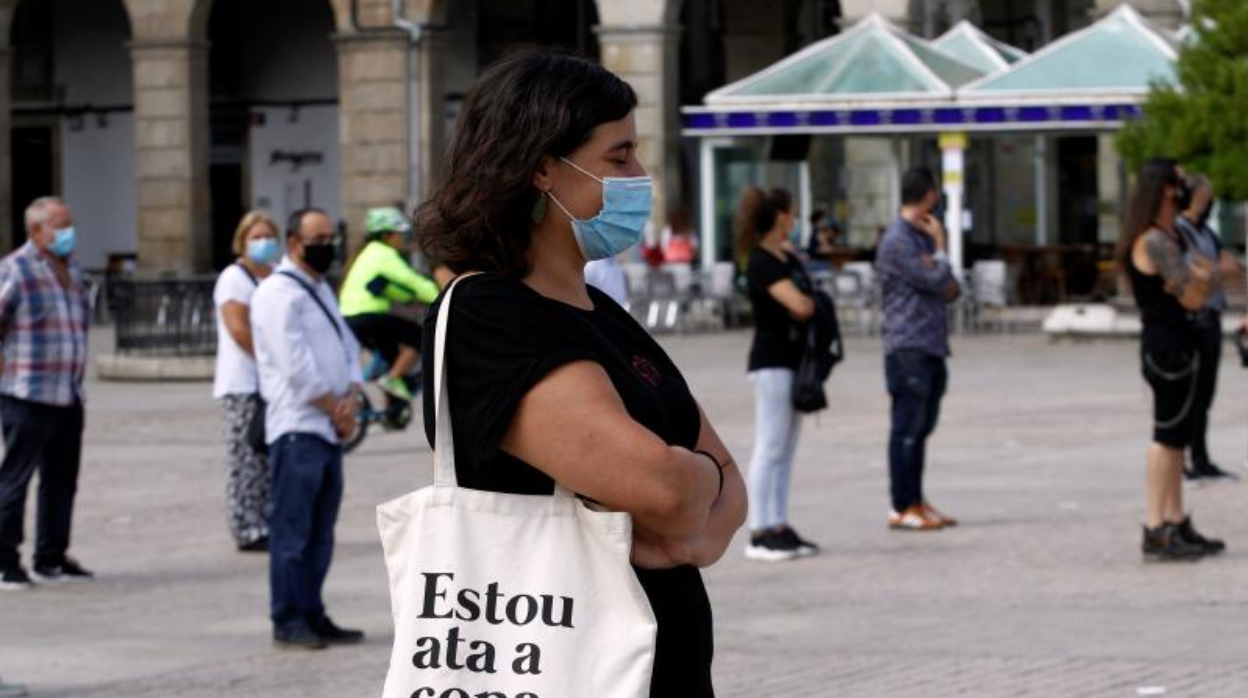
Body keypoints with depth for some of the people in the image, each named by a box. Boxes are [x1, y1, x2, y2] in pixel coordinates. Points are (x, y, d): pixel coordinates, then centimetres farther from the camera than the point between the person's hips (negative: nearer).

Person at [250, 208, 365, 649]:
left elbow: (348, 347, 17)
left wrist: (350, 399, -2)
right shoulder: (278, 294, -9)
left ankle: (312, 616, 16)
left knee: (320, 533, 11)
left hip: (330, 429, 9)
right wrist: (336, 410, -9)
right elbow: (296, 367, -16)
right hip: (298, 427, -9)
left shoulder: (321, 291, 20)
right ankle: (288, 621, -4)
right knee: (292, 531, -7)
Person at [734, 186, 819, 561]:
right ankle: (759, 533, -6)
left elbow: (811, 302, 16)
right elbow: (799, 305, -22)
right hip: (772, 362, -9)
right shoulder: (761, 263, -14)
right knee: (770, 448, -8)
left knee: (785, 449, 10)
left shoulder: (789, 259, 15)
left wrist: (810, 304, -4)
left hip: (795, 359, 9)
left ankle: (779, 527, 14)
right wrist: (816, 302, -3)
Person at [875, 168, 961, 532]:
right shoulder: (897, 240, -13)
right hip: (908, 347, -9)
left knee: (921, 428, 12)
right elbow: (937, 281, -16)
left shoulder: (922, 236, 18)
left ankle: (916, 502, 18)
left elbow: (950, 289, 17)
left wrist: (944, 283, -5)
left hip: (932, 346, 9)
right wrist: (940, 246, -1)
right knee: (907, 429, -6)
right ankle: (902, 509, -4)